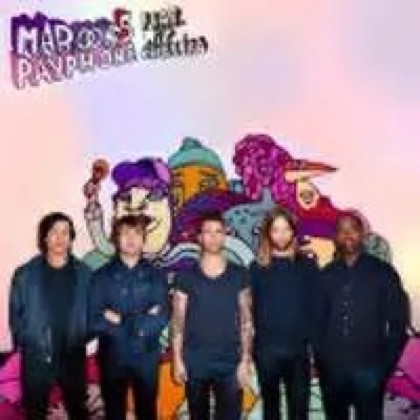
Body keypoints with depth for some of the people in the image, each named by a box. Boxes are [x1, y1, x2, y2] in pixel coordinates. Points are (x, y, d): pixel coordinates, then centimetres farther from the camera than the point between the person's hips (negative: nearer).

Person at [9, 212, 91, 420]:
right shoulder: (25, 274, -3)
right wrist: (26, 342, -9)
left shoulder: (83, 274, 0)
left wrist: (82, 338, -8)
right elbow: (15, 314, -1)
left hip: (73, 357, 1)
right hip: (36, 359, -1)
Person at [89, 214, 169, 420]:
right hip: (113, 357, -1)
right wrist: (141, 323, -13)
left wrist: (120, 321, -14)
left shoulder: (155, 276, 1)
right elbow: (95, 321, -11)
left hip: (146, 357, 1)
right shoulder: (101, 276, -1)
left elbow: (162, 318, -11)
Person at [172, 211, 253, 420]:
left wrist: (245, 360, -3)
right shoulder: (185, 276, 1)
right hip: (195, 363, 0)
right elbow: (177, 322, 2)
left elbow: (246, 321, 3)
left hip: (230, 363, 0)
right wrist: (177, 360, -3)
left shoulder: (239, 275, 2)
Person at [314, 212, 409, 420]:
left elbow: (398, 321, 1)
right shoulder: (326, 275, 8)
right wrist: (320, 358, 2)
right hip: (332, 367, 3)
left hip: (369, 366, -2)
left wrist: (387, 361, -4)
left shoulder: (383, 271, 1)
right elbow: (319, 319, 10)